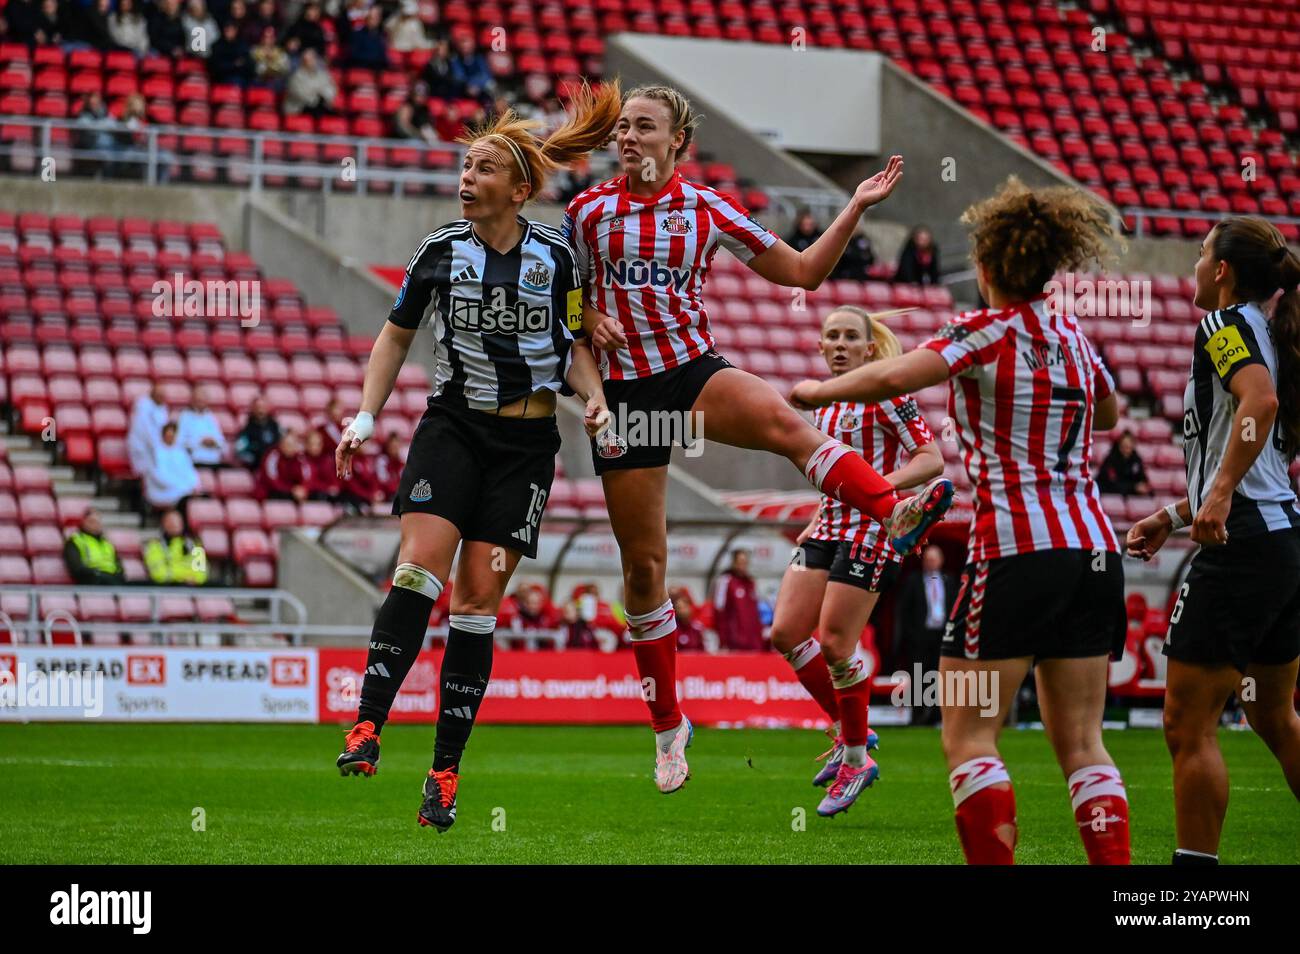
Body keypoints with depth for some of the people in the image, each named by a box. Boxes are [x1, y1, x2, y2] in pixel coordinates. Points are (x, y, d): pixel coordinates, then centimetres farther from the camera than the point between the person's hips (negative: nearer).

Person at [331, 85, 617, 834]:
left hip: (527, 442, 0)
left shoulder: (556, 256, -2)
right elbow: (396, 335, 12)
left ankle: (446, 770, 0)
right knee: (421, 560, -22)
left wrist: (595, 399, -9)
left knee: (480, 595, -3)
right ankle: (369, 725, -25)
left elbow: (575, 347, 9)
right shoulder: (441, 251, 0)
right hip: (453, 427, 0)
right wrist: (367, 415, 4)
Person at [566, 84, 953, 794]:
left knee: (784, 421, -35)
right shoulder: (588, 211, 3)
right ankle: (668, 725, 17)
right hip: (624, 389, 0)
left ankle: (897, 513, -57)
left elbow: (802, 271, 9)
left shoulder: (708, 210, 4)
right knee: (643, 564, 2)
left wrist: (857, 207, 0)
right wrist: (592, 319, -6)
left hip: (695, 370, 0)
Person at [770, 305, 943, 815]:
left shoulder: (883, 393, -8)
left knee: (834, 642, -11)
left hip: (871, 530, -8)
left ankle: (856, 758, 6)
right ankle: (848, 730, 15)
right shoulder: (824, 402, 16)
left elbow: (931, 460, -14)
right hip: (830, 530, 8)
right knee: (785, 632, -2)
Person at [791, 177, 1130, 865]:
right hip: (1095, 550, 7)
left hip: (1017, 550, -7)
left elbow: (893, 376, -22)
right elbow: (1109, 414, 33)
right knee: (1082, 744, 8)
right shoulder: (1073, 336, 13)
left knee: (968, 736, -2)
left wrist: (817, 390, -6)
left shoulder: (987, 332, -6)